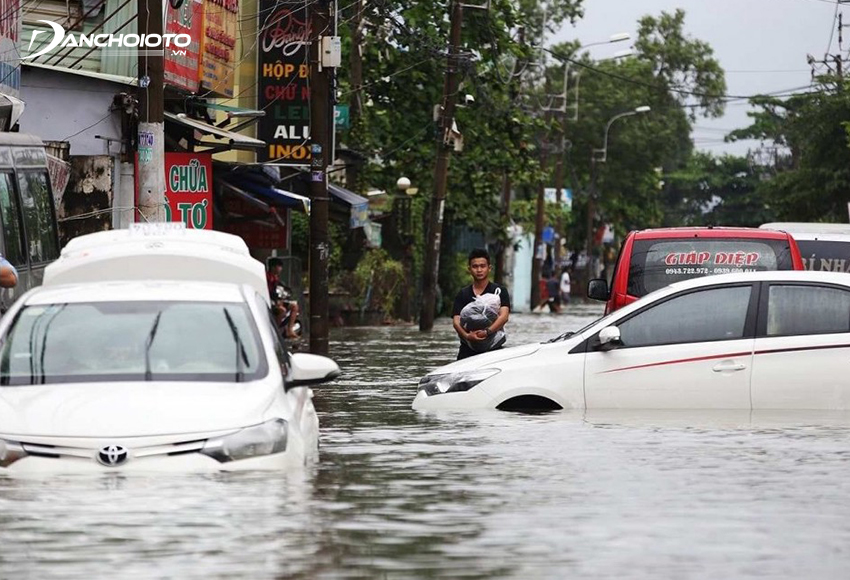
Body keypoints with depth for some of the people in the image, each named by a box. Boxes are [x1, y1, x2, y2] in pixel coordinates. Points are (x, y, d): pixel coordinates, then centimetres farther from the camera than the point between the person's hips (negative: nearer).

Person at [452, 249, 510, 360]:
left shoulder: (499, 291, 4)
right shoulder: (463, 294, 12)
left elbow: (503, 316, -10)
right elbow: (456, 321, 0)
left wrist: (487, 332, -28)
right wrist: (467, 335, -22)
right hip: (468, 350, 2)